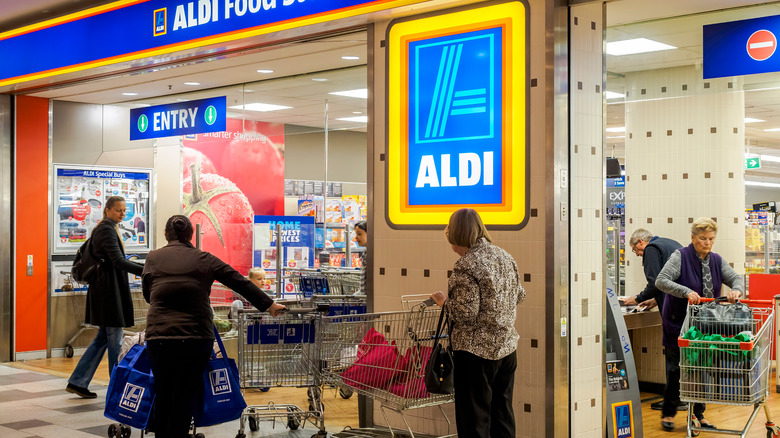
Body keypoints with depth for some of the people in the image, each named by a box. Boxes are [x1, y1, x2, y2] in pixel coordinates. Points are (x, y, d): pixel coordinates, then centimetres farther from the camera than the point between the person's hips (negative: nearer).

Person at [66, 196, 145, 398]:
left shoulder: (104, 229, 18)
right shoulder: (106, 230, -14)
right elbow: (118, 261, -24)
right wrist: (146, 271, -32)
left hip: (106, 289, 10)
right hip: (109, 289, -10)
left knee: (103, 337, 13)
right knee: (114, 340, -3)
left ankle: (77, 382, 14)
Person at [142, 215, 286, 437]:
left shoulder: (153, 258, 8)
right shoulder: (204, 260, 6)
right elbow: (240, 283, 10)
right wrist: (269, 304, 19)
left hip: (159, 336, 1)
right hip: (196, 337, -1)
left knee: (163, 395, 12)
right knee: (185, 398, 7)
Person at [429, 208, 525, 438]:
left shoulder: (465, 267, -19)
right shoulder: (505, 257, 6)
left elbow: (466, 314, -21)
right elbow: (519, 296, 16)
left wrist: (444, 301, -4)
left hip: (476, 352, -8)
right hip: (507, 348, 8)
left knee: (474, 419, 2)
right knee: (502, 414, 17)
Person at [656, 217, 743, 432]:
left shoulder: (716, 260, 9)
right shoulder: (680, 257, -9)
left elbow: (735, 277, 5)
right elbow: (661, 280, -20)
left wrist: (736, 290, -20)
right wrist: (686, 292, -34)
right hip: (678, 323, -5)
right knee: (677, 367, -2)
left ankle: (698, 414, 19)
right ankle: (668, 414, 11)